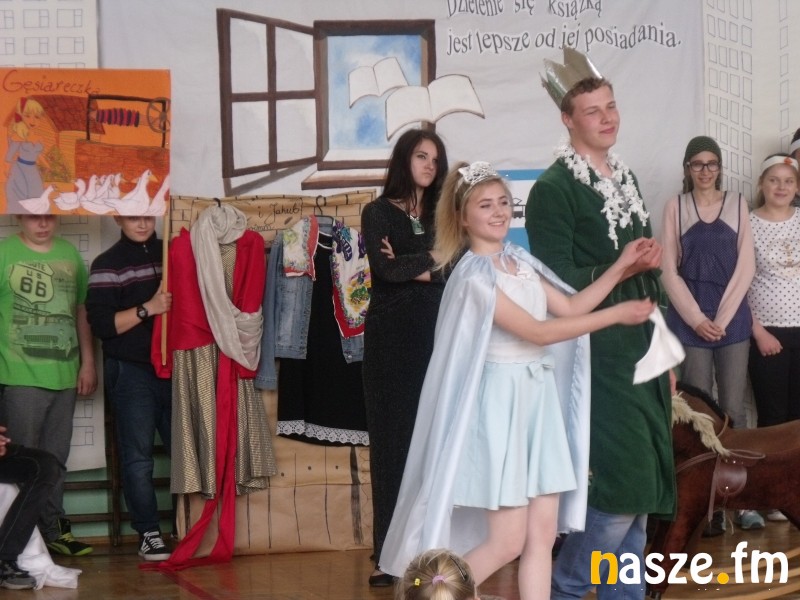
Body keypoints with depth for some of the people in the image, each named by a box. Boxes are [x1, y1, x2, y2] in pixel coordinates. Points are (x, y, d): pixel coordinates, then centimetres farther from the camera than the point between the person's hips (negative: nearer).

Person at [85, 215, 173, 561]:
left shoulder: (170, 253, 11)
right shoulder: (108, 265, -1)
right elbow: (101, 325, -9)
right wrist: (147, 309, -17)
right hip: (131, 371, -3)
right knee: (138, 458, -1)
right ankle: (148, 533, 7)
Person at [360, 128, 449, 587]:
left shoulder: (442, 214, 15)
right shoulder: (378, 212, 6)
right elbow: (383, 268, -11)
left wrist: (411, 266, -8)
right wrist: (432, 261, -3)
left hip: (436, 334, 2)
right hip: (392, 336, -2)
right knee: (392, 439, -1)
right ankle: (391, 554, 1)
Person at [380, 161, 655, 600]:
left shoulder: (520, 262, 10)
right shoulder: (473, 275, -15)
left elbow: (570, 307, 11)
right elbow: (539, 332, -18)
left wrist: (620, 267, 4)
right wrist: (618, 315, -13)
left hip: (537, 397, 8)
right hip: (500, 402, -8)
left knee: (542, 534, 5)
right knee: (507, 541, -6)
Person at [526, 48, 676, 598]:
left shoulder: (625, 179, 14)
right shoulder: (554, 188, -11)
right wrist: (621, 268, -27)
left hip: (641, 354, 8)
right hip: (598, 357, -8)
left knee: (640, 492, 11)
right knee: (619, 489, -11)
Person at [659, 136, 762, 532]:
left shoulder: (738, 204, 7)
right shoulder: (675, 207, 5)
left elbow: (746, 266, 2)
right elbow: (669, 270, 1)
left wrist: (722, 318, -7)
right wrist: (696, 318, -8)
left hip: (732, 318, 1)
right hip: (690, 319, -1)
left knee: (733, 408, 0)